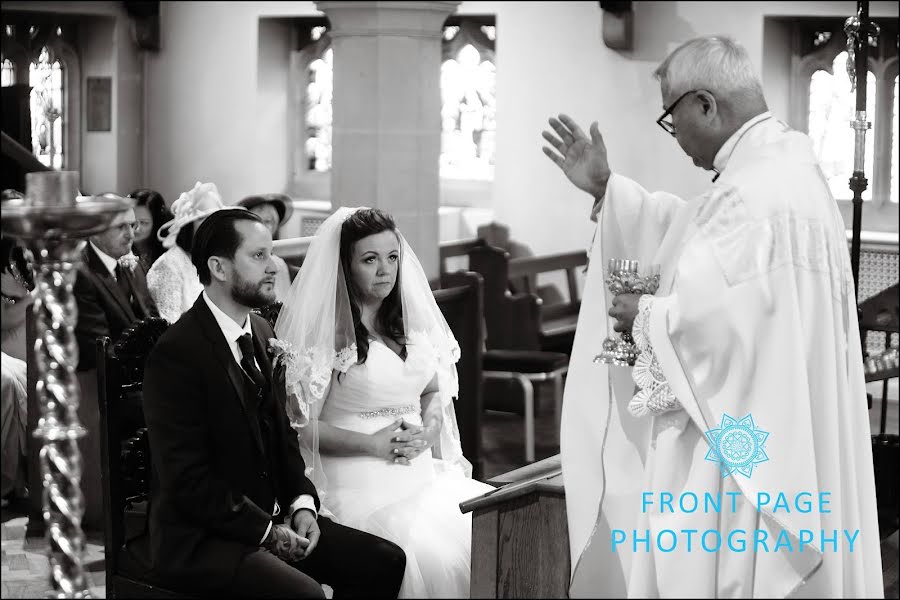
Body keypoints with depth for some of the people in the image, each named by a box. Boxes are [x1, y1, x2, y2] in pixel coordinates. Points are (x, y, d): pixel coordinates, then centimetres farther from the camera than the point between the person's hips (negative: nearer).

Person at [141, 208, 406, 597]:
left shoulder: (261, 333, 9)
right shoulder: (176, 353, -17)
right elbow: (186, 480, -19)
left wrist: (302, 502, 1)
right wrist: (266, 531, -17)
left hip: (274, 517, 8)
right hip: (200, 538, -8)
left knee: (386, 562, -3)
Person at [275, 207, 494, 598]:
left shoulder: (411, 318, 13)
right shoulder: (326, 331, -7)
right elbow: (302, 425, -7)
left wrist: (426, 429, 1)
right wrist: (372, 444, -13)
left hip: (421, 472, 6)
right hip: (359, 482, -6)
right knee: (430, 555, -27)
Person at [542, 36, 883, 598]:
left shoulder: (756, 196, -25)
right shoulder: (778, 163, 8)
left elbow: (719, 322, -28)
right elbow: (690, 233, 21)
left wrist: (646, 316, -10)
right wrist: (606, 189, 18)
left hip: (743, 441, -10)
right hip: (767, 430, 10)